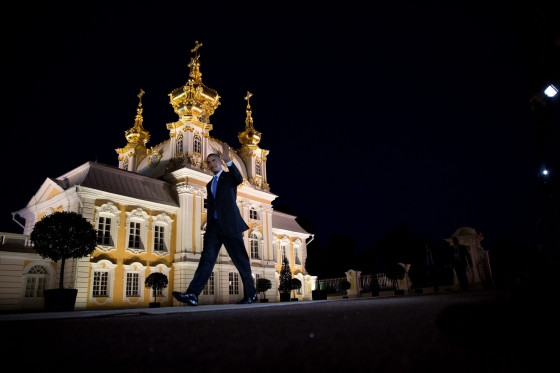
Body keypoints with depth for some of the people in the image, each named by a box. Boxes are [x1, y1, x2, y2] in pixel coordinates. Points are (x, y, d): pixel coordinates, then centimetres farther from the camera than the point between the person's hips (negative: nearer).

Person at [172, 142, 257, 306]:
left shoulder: (229, 177, 6)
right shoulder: (210, 184, 23)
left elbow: (239, 179, -19)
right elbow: (211, 206, 21)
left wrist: (228, 160, -32)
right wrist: (208, 226, 13)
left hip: (230, 224, -5)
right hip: (214, 226, 5)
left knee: (241, 260, -1)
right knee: (207, 259, -5)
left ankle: (251, 294, 9)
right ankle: (192, 295, -13)